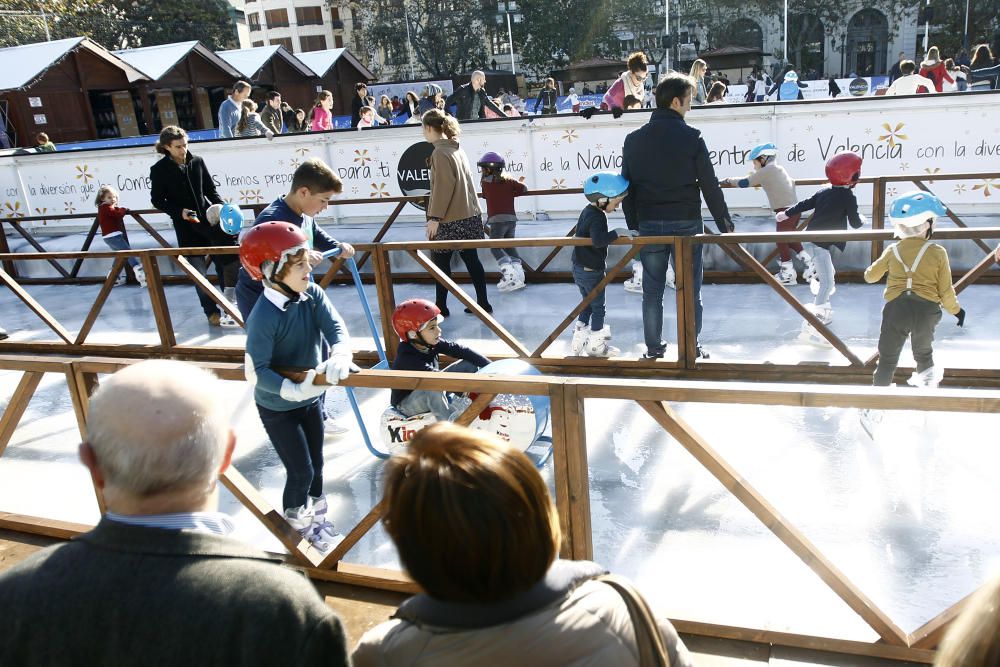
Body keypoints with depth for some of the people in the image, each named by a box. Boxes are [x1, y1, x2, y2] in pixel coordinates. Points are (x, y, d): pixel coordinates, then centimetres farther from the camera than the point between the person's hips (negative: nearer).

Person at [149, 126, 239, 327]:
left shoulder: (197, 162, 1)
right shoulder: (159, 170, -6)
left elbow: (211, 190, 8)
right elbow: (157, 200, -2)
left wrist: (223, 207, -9)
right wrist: (180, 212, -17)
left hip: (208, 217, 2)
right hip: (186, 226, -2)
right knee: (198, 272, 4)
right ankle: (212, 313, 15)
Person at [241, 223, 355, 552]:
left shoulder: (312, 294, -12)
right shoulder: (263, 317, -30)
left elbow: (337, 328, -20)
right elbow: (259, 371, -28)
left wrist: (340, 356, -41)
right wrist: (294, 390, -40)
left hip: (312, 397, 6)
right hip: (277, 407, -6)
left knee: (316, 464, 20)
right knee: (301, 471, 2)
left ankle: (316, 517, 43)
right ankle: (298, 527, 28)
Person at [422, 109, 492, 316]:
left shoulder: (440, 153, -13)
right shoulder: (456, 149, 12)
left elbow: (443, 187, -20)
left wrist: (434, 217, -18)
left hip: (450, 220, -8)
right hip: (469, 215, 8)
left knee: (440, 262, 4)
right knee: (472, 260, 11)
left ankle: (440, 307, 11)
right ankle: (483, 303, 15)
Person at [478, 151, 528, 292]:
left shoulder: (485, 182, 0)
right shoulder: (508, 180, 10)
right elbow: (523, 188, 4)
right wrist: (510, 193, 15)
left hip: (497, 220, -5)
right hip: (511, 218, 5)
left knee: (495, 248, 1)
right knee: (509, 247, 16)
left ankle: (509, 274, -12)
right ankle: (519, 274, 9)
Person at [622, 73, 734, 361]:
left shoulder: (633, 140, 2)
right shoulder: (691, 137, -9)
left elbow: (627, 186, 7)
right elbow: (710, 186, -6)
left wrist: (634, 224, 15)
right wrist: (725, 224, 3)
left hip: (649, 225, 3)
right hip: (686, 222, -3)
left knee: (652, 290, 10)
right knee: (690, 289, 7)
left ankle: (653, 348, 17)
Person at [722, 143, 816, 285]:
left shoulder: (766, 171, -10)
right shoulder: (778, 168, 16)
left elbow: (744, 183, -11)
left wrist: (729, 181, 5)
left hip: (785, 210, -9)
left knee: (781, 240, -1)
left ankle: (788, 272, 4)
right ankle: (810, 263, 18)